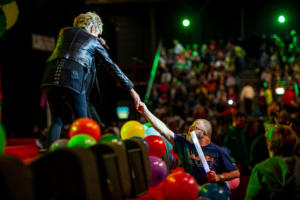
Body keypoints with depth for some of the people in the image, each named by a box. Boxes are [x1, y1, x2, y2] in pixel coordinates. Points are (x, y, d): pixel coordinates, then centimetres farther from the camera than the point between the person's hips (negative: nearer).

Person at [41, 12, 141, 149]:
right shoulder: (94, 41, 22)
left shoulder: (65, 32, 28)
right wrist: (131, 90, 25)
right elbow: (112, 67, 21)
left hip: (51, 72, 3)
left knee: (57, 121, 11)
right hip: (73, 76, -3)